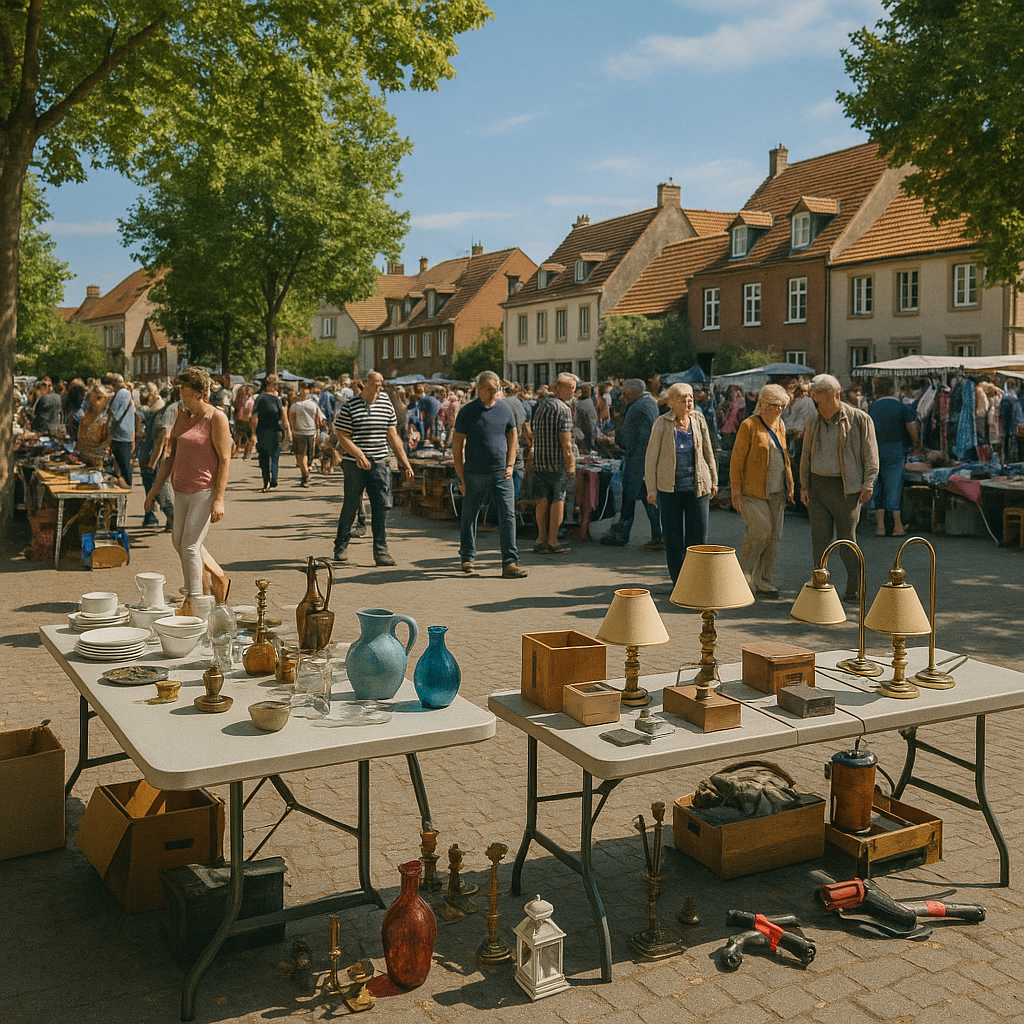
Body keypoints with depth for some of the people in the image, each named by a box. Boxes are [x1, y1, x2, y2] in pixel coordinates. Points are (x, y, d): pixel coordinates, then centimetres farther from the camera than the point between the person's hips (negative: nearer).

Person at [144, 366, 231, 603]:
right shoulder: (183, 417, 11)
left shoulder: (216, 418, -11)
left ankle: (195, 600, 5)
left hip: (205, 491, -9)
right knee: (179, 541, 18)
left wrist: (219, 499, -20)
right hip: (182, 490, 9)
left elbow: (225, 460, -14)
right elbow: (171, 454, 16)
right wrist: (155, 488, 14)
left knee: (190, 545, -8)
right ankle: (219, 579, 34)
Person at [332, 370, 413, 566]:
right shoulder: (349, 407, -5)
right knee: (351, 506, 5)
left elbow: (392, 436, 11)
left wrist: (405, 462, 8)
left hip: (380, 463, 3)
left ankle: (380, 551, 2)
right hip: (354, 464, -3)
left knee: (382, 505, -3)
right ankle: (341, 545, 23)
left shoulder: (386, 404, 8)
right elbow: (342, 437, -7)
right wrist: (359, 455, -22)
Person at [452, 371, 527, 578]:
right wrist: (461, 476, -4)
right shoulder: (467, 411, -4)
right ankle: (467, 557, 29)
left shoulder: (504, 409, 6)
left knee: (508, 516, -6)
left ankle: (510, 563, -6)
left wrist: (510, 465, 5)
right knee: (469, 516, 10)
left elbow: (512, 436, 16)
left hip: (501, 474, 2)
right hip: (475, 473, -2)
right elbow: (457, 445, -1)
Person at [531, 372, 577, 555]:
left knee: (543, 499, 9)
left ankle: (541, 539, 10)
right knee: (558, 499, -1)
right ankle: (552, 542, 1)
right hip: (558, 462, -7)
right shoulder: (563, 410, -12)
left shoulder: (540, 407, 14)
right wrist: (571, 464, -13)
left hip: (540, 461, 7)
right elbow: (565, 441, -17)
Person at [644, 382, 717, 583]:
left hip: (697, 487, 2)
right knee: (673, 537, 4)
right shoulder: (662, 424, -6)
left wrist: (714, 480, 15)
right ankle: (678, 582, 16)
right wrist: (651, 489, -6)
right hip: (669, 488, -2)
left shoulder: (698, 420, 3)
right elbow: (651, 457, -3)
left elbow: (708, 452, 12)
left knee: (699, 534, 0)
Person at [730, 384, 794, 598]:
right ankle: (742, 572, 6)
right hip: (753, 491, -7)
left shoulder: (780, 426, 13)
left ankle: (763, 582, 13)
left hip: (776, 492, 7)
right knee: (760, 531, -16)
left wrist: (789, 484, 15)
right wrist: (736, 492, -13)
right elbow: (737, 460, -10)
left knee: (773, 536, 4)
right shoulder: (749, 426, -8)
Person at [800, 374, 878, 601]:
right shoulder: (814, 422, 11)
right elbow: (806, 456, 17)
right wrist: (804, 486, 10)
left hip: (846, 488, -4)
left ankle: (855, 589, 9)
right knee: (820, 538, 2)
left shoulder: (860, 420, -2)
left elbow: (870, 454, 1)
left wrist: (868, 482, -8)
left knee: (847, 539, -2)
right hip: (818, 486, 4)